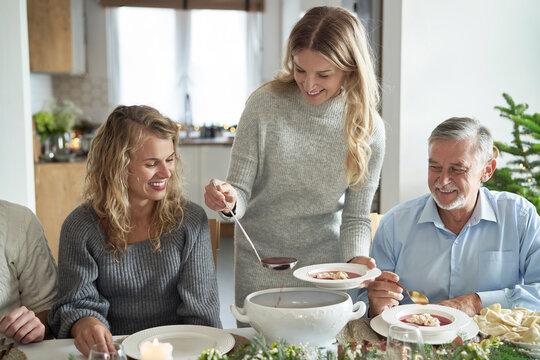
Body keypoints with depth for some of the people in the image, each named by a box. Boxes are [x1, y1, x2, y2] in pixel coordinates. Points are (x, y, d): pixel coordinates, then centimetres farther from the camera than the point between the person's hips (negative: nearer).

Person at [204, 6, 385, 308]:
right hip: (261, 260, 0)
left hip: (326, 263, 1)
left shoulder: (368, 128, -11)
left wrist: (357, 258, -22)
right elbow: (241, 191, -12)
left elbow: (356, 217, -4)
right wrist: (228, 198, -33)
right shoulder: (265, 104, -15)